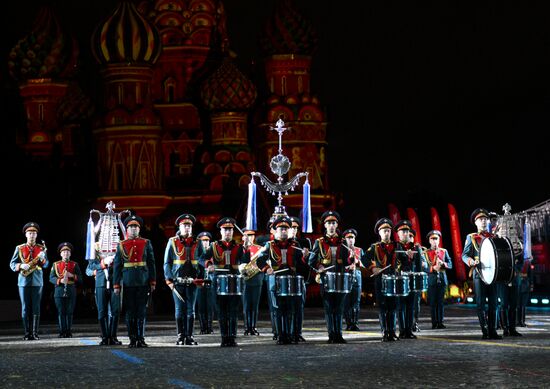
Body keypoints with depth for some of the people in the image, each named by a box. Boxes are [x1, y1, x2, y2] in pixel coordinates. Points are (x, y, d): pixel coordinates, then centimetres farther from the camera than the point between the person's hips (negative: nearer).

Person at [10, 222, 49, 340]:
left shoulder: (41, 248, 10)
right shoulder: (19, 248, 9)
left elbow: (46, 265, 4)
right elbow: (12, 264, 5)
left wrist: (42, 258, -18)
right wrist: (21, 266, -15)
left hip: (37, 282, 0)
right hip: (24, 281, 0)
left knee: (36, 308, -2)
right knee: (25, 308, -1)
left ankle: (35, 333, 0)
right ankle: (27, 334, 1)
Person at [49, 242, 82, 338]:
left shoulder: (74, 265, 11)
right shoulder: (56, 265, 11)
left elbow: (80, 279, 6)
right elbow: (51, 278, 3)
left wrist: (72, 275, -12)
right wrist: (60, 281, -15)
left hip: (71, 292, 0)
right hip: (59, 291, 0)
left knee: (69, 312, -1)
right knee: (61, 312, -2)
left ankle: (68, 331, 4)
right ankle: (62, 331, 1)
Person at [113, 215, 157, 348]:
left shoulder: (146, 243, 8)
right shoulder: (121, 245, 7)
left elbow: (151, 264, 7)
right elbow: (117, 266, 6)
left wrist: (153, 282, 2)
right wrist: (116, 284, 1)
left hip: (143, 282, 0)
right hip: (128, 283, 0)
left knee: (141, 311, 1)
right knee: (130, 312, 2)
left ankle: (141, 339, 4)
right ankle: (132, 339, 7)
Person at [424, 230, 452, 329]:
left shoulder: (444, 251, 12)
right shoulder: (426, 253, 5)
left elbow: (450, 265, 8)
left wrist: (443, 263, -12)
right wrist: (433, 268, -20)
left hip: (442, 280, 2)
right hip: (431, 281, -2)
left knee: (441, 302, 3)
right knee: (433, 302, -2)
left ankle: (440, 322, 7)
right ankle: (434, 323, 1)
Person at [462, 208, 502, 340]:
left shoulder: (493, 237, 17)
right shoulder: (471, 238, 7)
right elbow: (464, 255, 1)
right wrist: (472, 262, -19)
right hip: (479, 273, -3)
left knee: (493, 303, 3)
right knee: (481, 304, -4)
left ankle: (492, 330, 7)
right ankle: (485, 332, -3)